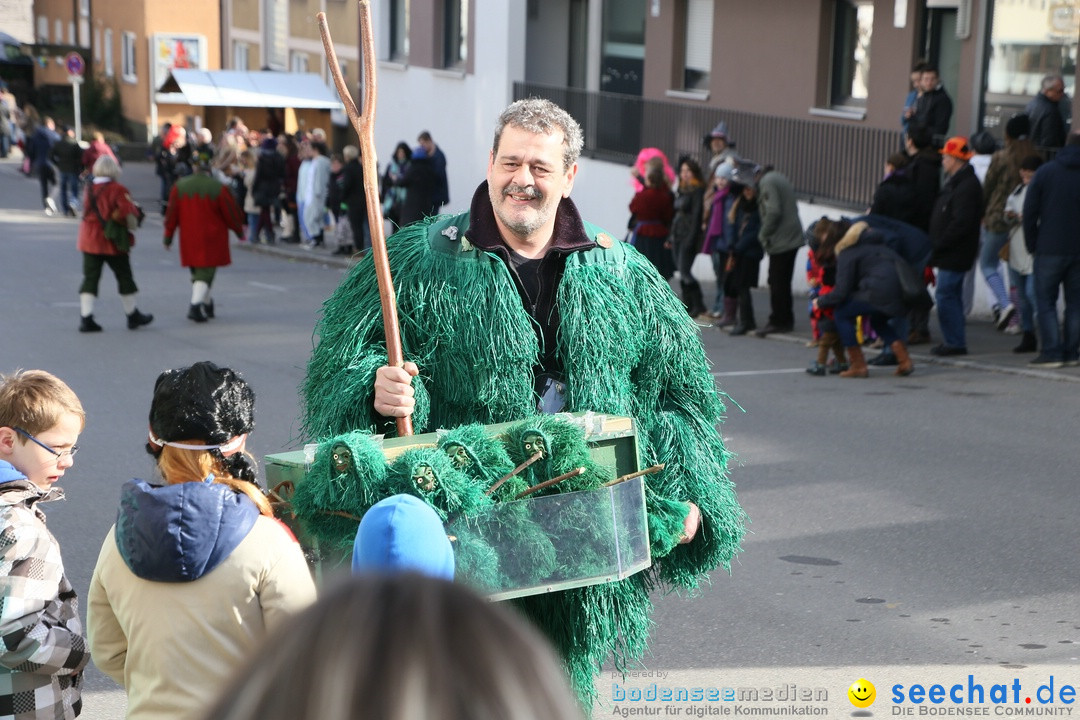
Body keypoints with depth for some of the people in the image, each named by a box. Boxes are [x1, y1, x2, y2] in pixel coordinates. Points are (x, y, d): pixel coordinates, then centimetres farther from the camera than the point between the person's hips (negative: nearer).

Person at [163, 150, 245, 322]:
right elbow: (231, 213, -4)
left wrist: (168, 237, 12)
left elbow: (172, 214, 4)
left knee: (196, 272, 19)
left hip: (189, 240, 4)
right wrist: (239, 230, 13)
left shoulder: (179, 187, 0)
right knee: (205, 273, -2)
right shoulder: (218, 188, -11)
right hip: (212, 241, -4)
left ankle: (206, 304, 29)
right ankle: (196, 304, -20)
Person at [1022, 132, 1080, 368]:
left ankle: (1051, 352, -6)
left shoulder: (1045, 172, -1)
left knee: (1046, 301, 2)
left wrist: (1032, 244, 5)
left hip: (1050, 249, -2)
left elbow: (1030, 212, -2)